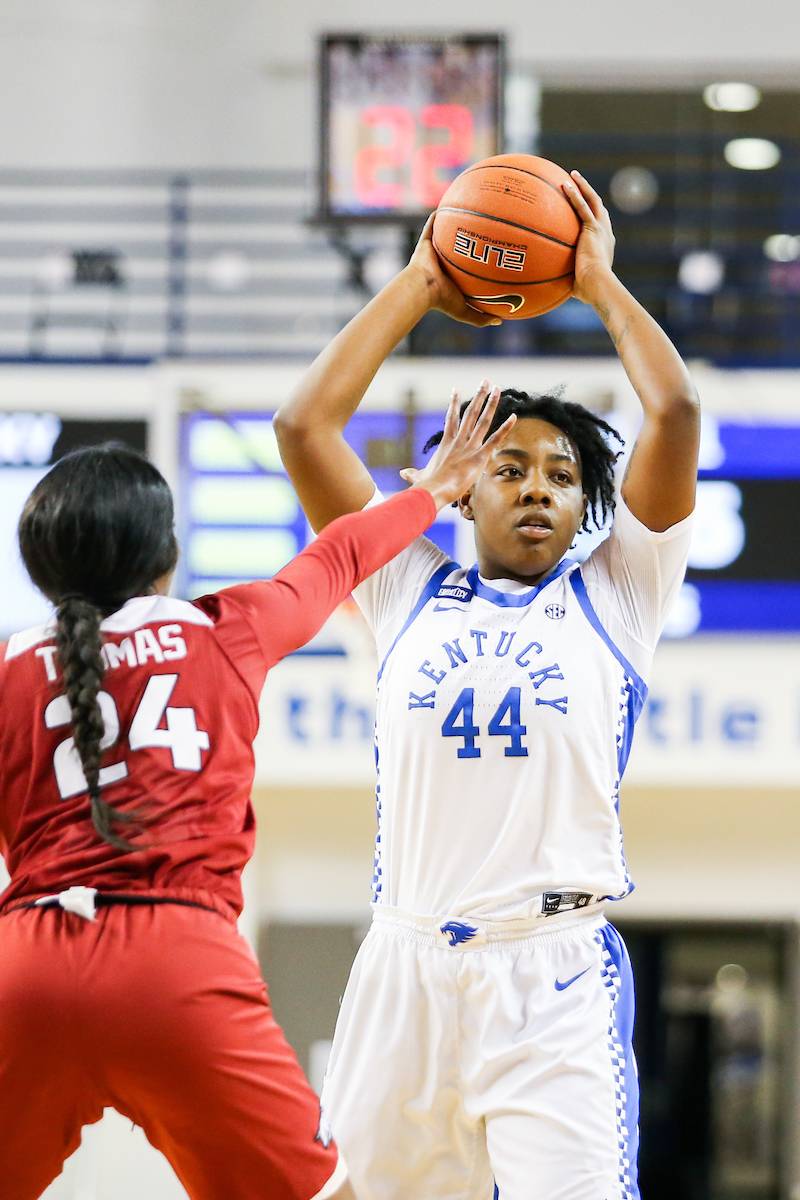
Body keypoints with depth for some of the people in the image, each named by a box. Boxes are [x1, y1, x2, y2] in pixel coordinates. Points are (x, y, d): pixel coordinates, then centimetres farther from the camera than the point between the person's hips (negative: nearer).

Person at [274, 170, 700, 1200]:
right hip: (406, 962, 2)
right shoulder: (410, 593, 17)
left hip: (559, 970, -2)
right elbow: (305, 427, 12)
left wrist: (601, 283, 15)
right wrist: (418, 285, 18)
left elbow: (674, 413, 3)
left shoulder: (611, 599, 13)